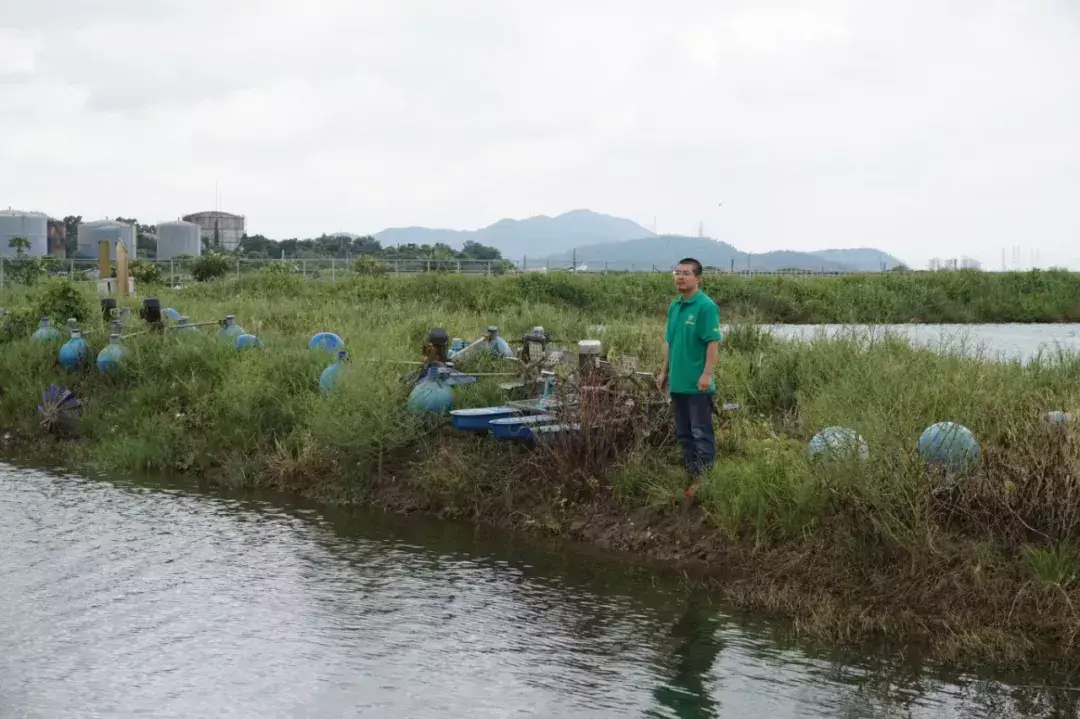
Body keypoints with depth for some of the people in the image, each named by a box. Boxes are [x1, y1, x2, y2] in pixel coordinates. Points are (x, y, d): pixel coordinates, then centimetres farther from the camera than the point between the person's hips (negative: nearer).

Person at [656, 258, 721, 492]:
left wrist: (707, 374, -23)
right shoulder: (674, 307, 12)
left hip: (697, 384, -8)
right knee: (683, 433, 14)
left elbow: (713, 343, -17)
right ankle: (690, 476, 23)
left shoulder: (706, 306, -12)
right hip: (678, 382, 8)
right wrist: (665, 372, 18)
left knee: (701, 433, -2)